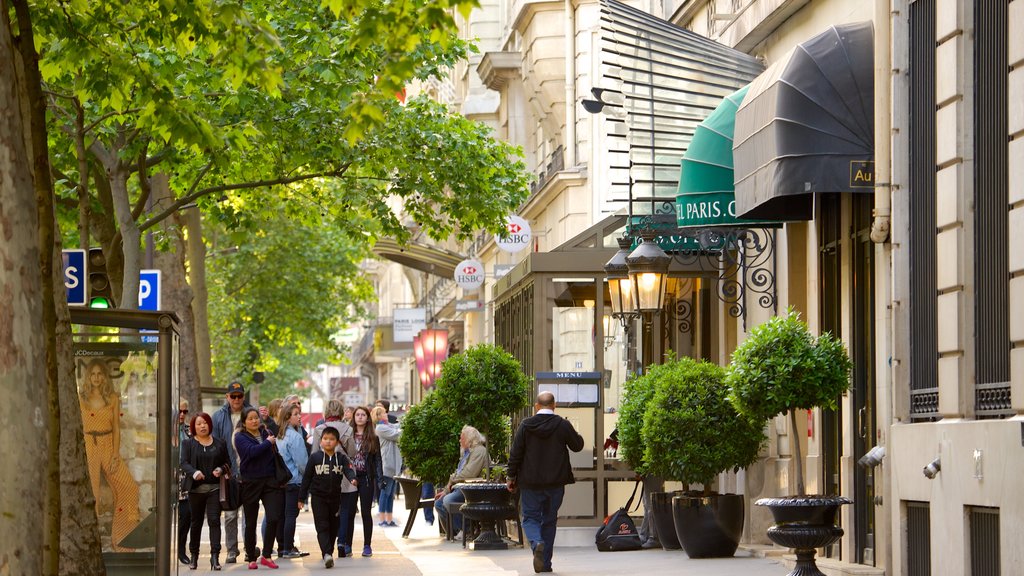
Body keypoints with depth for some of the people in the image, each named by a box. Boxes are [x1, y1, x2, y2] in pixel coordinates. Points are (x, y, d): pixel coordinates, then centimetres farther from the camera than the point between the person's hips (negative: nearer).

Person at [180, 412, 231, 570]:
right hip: (196, 488, 0)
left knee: (214, 520, -11)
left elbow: (227, 462, 14)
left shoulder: (220, 444, 9)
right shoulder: (188, 444, 5)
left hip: (215, 488, 0)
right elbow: (184, 463, -7)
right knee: (196, 522, 9)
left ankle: (215, 556, -14)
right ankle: (194, 556, 21)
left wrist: (221, 469, -9)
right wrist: (194, 472, -26)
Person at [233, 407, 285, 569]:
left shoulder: (266, 433, 9)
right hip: (250, 482, -3)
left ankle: (266, 555, 0)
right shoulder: (240, 437, -3)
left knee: (274, 518, -10)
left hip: (270, 481, 3)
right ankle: (251, 558, 17)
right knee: (251, 523, 6)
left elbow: (276, 456, 16)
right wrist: (268, 443, -10)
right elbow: (251, 451, -22)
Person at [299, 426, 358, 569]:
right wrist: (301, 498, 2)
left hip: (335, 497, 3)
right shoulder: (315, 457, -2)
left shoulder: (341, 458, 3)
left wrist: (353, 478, -37)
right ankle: (326, 554, -24)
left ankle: (329, 552, 22)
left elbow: (348, 470, -12)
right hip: (318, 497, -3)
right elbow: (306, 478, 2)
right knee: (322, 526, -12)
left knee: (333, 528, 9)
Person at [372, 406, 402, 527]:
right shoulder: (380, 428, -10)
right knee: (385, 492, -5)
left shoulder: (388, 425, 17)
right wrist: (401, 430, 2)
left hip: (395, 464, 9)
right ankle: (382, 520, -3)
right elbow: (396, 435, -15)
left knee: (391, 493, 10)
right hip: (387, 464, -9)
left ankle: (389, 519, 13)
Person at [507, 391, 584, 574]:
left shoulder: (526, 425, -6)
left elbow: (515, 453, -3)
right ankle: (545, 563, 13)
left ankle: (537, 543, -23)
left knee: (530, 517, 8)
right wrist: (576, 434, 28)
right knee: (549, 520, 12)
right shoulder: (563, 425, -6)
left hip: (530, 483, -1)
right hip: (555, 483, 1)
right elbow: (577, 445, 7)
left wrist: (512, 477, 7)